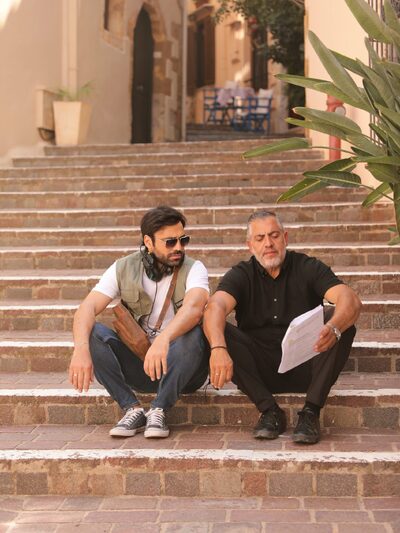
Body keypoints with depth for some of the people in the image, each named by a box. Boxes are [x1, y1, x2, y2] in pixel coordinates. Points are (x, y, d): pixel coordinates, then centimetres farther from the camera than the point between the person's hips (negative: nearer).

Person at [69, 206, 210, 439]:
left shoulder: (193, 269, -9)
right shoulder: (124, 269, -1)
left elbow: (194, 308, -31)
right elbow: (88, 308, -14)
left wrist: (164, 339, -52)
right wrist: (81, 348, -35)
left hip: (179, 367, -2)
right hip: (139, 367, 3)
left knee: (193, 335, -33)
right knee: (92, 332, -19)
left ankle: (158, 411, -22)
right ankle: (133, 409, -18)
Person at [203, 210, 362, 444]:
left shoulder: (308, 268, 0)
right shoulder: (241, 274, 2)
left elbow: (351, 300, -17)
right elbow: (215, 307, -19)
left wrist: (333, 328, -41)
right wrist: (218, 348, -42)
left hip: (304, 368, 0)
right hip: (260, 370, 1)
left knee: (344, 324, -24)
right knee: (220, 332, -24)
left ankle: (311, 411, -24)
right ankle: (270, 411, -23)